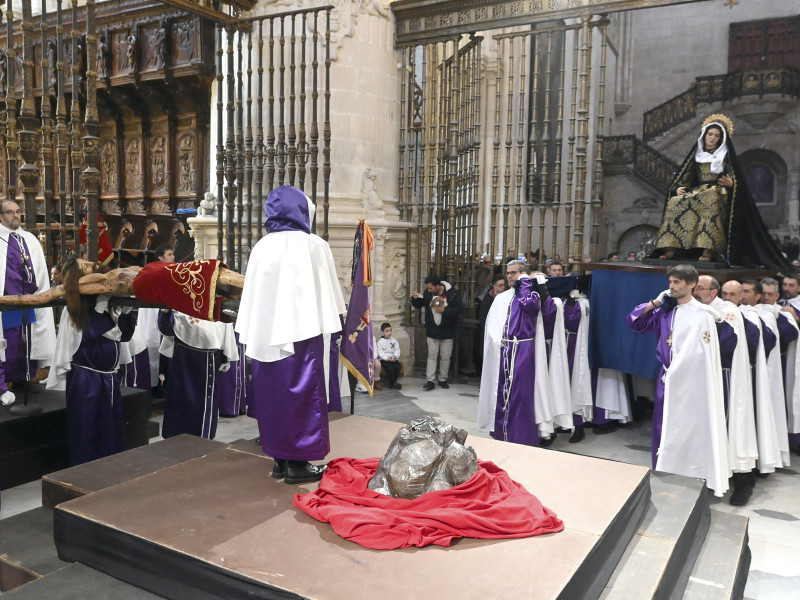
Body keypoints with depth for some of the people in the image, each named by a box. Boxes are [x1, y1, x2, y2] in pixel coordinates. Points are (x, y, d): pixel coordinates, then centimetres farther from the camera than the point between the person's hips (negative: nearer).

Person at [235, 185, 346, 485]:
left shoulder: (261, 247, 4)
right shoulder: (314, 245, -6)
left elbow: (252, 294, 5)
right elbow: (328, 292, -3)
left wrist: (252, 336, 10)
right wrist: (334, 322, 10)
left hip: (267, 334, 5)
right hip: (304, 330, -4)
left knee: (272, 393, 11)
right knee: (302, 393, 2)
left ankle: (280, 458, 19)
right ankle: (299, 462, 6)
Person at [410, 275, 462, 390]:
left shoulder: (453, 293, -14)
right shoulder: (428, 293, -4)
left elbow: (458, 310, -16)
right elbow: (418, 305, 8)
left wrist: (444, 310, -27)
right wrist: (415, 298, -13)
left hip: (447, 331, -2)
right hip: (432, 331, 2)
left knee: (445, 357, 9)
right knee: (432, 355, 1)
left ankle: (443, 380, 23)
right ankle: (430, 381, 3)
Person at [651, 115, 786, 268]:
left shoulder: (726, 155, 9)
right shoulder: (697, 153, 18)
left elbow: (737, 180, 3)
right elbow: (686, 176, 14)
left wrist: (730, 183, -21)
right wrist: (679, 188, -7)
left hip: (717, 191, -4)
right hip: (697, 191, 4)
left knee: (709, 199, -39)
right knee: (675, 202, -25)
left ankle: (708, 251, -48)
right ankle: (670, 249, -32)